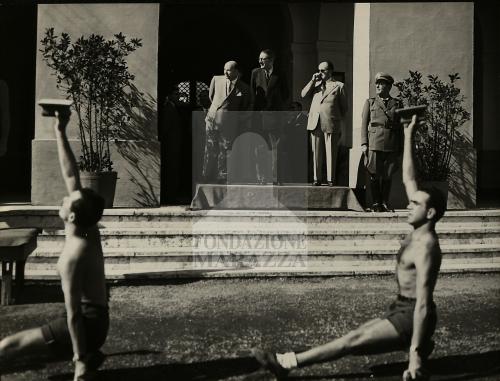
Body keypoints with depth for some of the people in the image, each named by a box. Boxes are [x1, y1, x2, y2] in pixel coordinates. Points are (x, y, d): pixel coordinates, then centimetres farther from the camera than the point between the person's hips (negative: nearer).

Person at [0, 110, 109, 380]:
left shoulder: (73, 257, -27)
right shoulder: (89, 231, -4)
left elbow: (73, 313, -24)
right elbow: (71, 176, -2)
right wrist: (60, 132, -1)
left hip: (87, 322, -9)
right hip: (95, 318, 9)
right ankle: (87, 354, 17)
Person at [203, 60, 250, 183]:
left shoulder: (244, 89, -2)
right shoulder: (216, 79, 5)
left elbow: (245, 109, 9)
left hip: (228, 123, -2)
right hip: (213, 119, 2)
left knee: (225, 151, 2)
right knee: (210, 150, 6)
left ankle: (222, 177, 13)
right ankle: (207, 177, 17)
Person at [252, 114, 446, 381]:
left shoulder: (425, 247, -22)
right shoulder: (418, 232, 4)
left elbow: (423, 303, -26)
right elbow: (408, 179, 9)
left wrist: (414, 353, -27)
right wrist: (408, 136, 7)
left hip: (411, 316, -10)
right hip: (400, 310, 10)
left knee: (353, 341, -17)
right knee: (355, 339, 7)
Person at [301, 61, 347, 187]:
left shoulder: (339, 86, 7)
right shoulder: (316, 84, 19)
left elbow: (344, 107, 10)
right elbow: (303, 94, 7)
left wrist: (338, 120, 7)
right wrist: (313, 80, 2)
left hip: (331, 124, -3)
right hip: (315, 123, 3)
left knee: (331, 154, -1)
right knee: (316, 153, 3)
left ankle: (330, 180, 4)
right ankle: (316, 179, 9)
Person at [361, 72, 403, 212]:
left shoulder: (397, 104, 13)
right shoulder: (370, 102, 12)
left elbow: (400, 126, 14)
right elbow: (364, 123, 8)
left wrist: (400, 146, 8)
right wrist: (364, 143, -2)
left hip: (391, 145, 1)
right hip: (374, 143, -1)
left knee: (388, 175, 3)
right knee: (374, 175, -1)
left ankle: (385, 203, 11)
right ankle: (376, 203, 6)